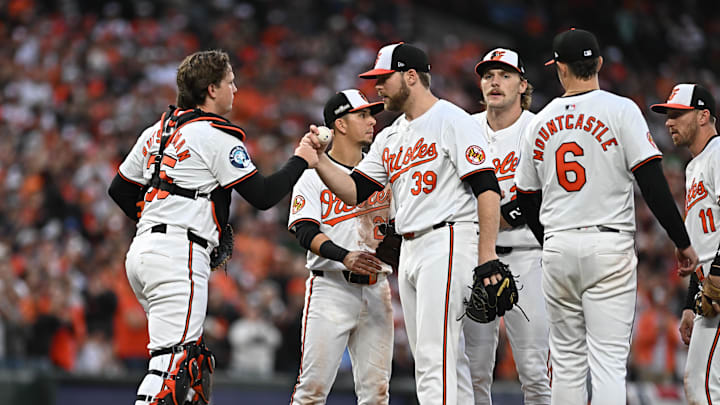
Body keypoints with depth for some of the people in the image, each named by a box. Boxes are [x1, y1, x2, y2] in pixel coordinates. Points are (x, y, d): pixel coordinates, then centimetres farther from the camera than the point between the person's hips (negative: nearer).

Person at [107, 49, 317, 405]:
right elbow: (263, 196, -6)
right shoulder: (217, 136, -7)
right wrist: (300, 161, 8)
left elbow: (119, 190, 24)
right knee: (173, 362, -17)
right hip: (178, 255, -9)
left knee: (195, 361, 15)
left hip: (142, 252, 9)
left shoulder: (156, 132, 18)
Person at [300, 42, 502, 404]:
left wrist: (486, 256, -19)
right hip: (409, 250, 9)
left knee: (434, 357, -16)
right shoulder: (389, 138, 20)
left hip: (449, 242, -9)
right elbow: (354, 191, 16)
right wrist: (318, 158, 2)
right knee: (446, 358, 9)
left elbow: (487, 189, -13)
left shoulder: (451, 120, -6)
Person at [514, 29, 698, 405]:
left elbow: (527, 201, 16)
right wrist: (682, 242, -6)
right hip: (609, 246, -3)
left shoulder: (539, 123, 8)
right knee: (609, 359, -7)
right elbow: (652, 181, -12)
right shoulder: (619, 110, -5)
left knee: (567, 359, 11)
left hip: (557, 247, 3)